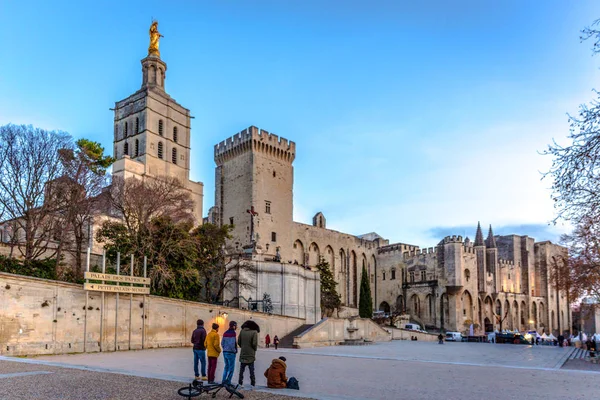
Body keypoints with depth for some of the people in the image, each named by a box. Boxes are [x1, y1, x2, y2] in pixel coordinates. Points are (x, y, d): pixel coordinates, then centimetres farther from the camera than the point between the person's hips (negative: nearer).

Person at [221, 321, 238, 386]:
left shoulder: (225, 333, 10)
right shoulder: (233, 333, -15)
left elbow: (222, 343, 11)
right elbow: (232, 343, -22)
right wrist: (234, 350, -10)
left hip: (225, 352, 8)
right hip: (231, 353, -8)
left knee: (226, 366, 17)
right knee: (231, 368, 1)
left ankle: (224, 381, 17)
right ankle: (228, 381, -1)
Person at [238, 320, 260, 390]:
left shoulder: (242, 331, 2)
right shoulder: (254, 332, -9)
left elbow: (239, 342, 4)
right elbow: (254, 343, -13)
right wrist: (255, 349, 6)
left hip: (243, 354, 3)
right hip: (251, 355, -3)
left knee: (241, 370, 12)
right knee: (251, 371, 3)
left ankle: (240, 384, 13)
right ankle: (252, 385, 2)